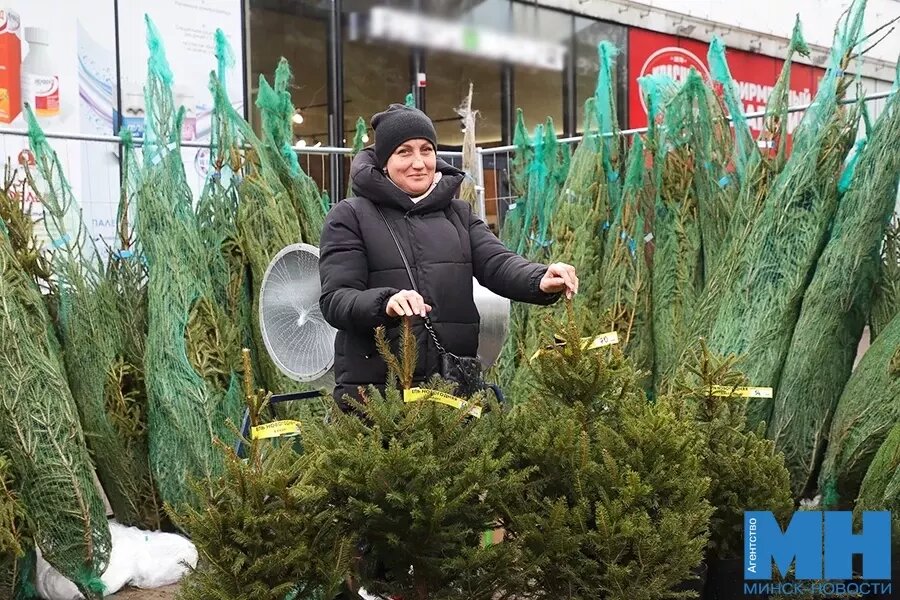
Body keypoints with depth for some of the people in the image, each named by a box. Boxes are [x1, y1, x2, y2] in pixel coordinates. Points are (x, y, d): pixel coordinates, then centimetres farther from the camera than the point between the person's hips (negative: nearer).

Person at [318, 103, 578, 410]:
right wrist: (385, 303, -30)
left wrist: (541, 281, -27)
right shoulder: (349, 217, 1)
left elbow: (498, 263, -4)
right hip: (374, 390, -3)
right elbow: (335, 299, -9)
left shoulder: (458, 214, 12)